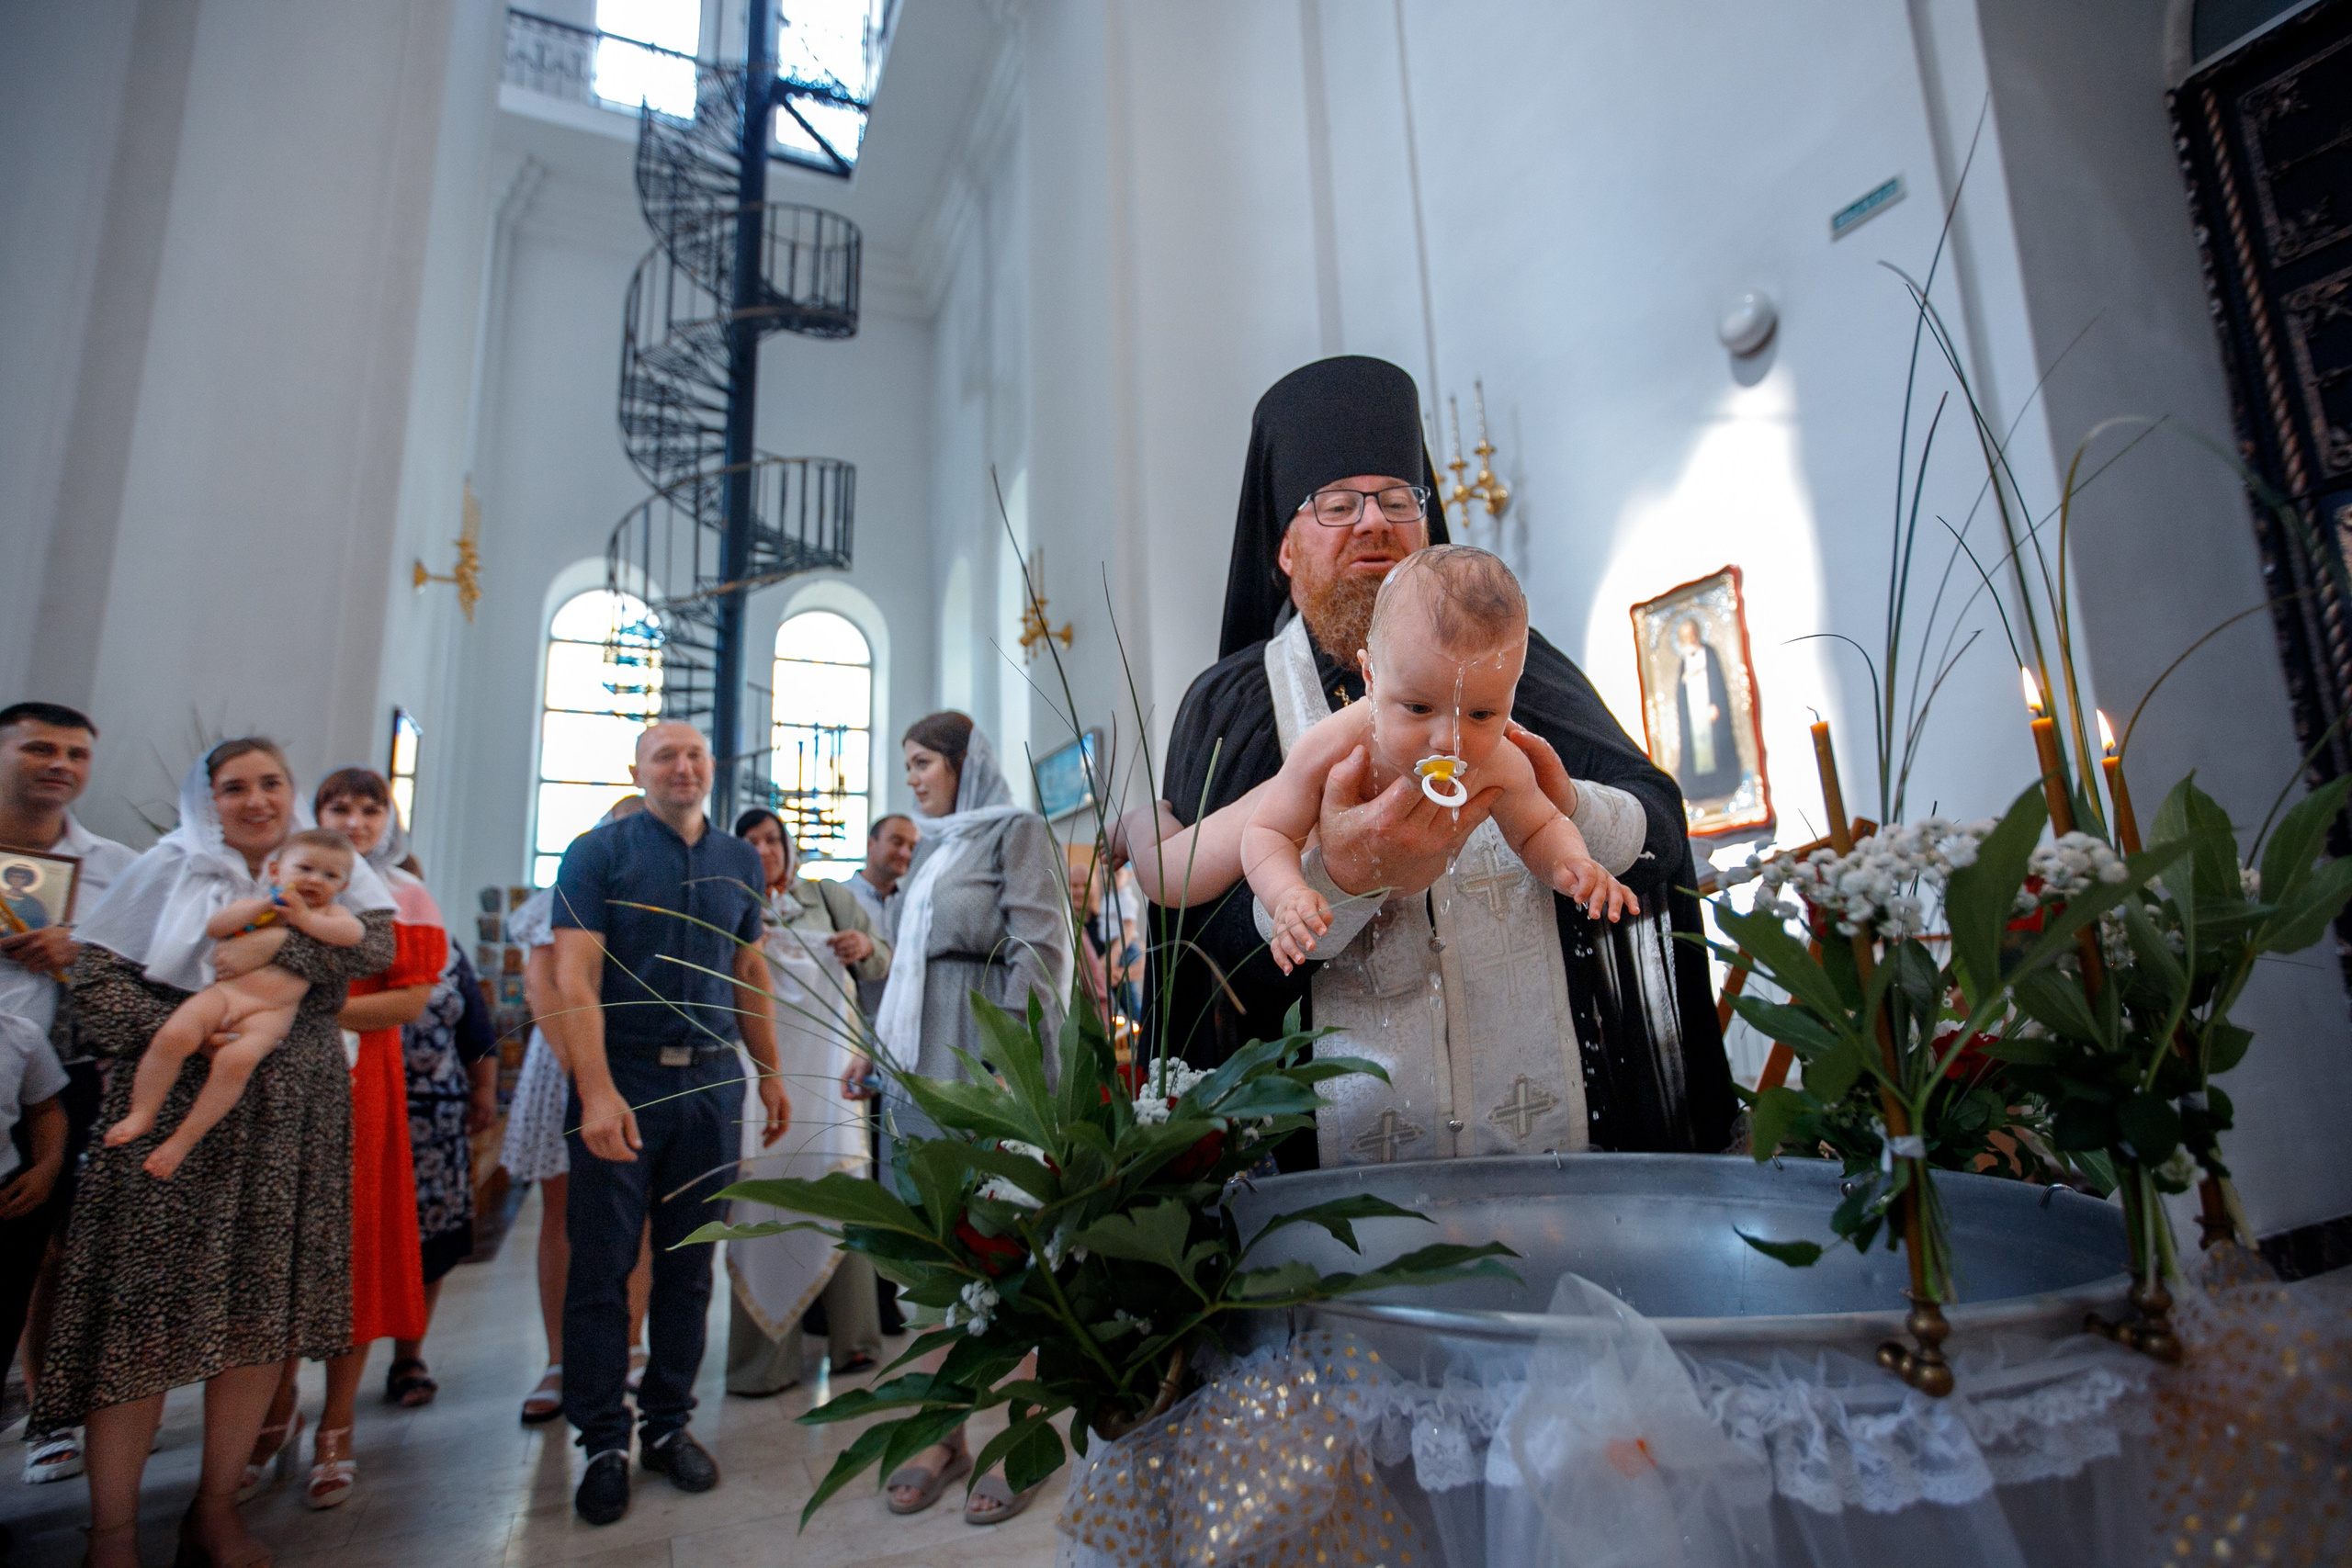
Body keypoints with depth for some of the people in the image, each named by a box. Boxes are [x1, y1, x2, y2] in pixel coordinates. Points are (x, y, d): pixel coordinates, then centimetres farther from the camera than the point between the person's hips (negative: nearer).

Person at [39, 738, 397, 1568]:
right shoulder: (171, 868, 5)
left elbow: (377, 941, -7)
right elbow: (96, 973, -1)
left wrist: (280, 945, -18)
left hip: (290, 1124, 2)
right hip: (177, 1115, -1)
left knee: (264, 1314, 5)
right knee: (146, 1313, -3)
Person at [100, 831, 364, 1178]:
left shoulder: (328, 912, 15)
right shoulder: (254, 904, 19)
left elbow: (354, 933, -6)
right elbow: (214, 926, 3)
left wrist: (305, 918, -7)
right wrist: (266, 903, -4)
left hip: (271, 1013, -2)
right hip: (223, 992, 2)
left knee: (237, 1059, -27)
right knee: (174, 1035, -24)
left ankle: (183, 1138, -12)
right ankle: (141, 1114, -5)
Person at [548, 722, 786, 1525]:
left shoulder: (741, 860, 10)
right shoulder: (598, 851, -2)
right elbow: (574, 979, -10)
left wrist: (770, 1073, 12)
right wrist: (597, 1092, -19)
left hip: (710, 1079, 4)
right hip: (622, 1076, -3)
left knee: (688, 1264, 11)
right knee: (602, 1265, 4)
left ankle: (669, 1423, 25)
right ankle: (604, 1442, 19)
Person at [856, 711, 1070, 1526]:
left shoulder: (1015, 831, -3)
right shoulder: (932, 849, 19)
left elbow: (1038, 949, -12)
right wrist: (880, 1051, 18)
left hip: (984, 1067, -7)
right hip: (921, 1068, 8)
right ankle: (944, 1433, 21)